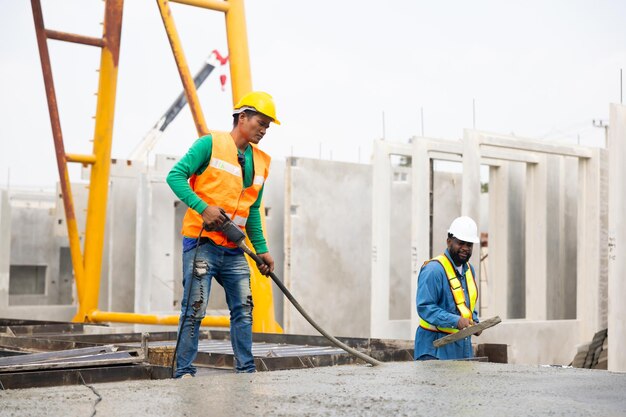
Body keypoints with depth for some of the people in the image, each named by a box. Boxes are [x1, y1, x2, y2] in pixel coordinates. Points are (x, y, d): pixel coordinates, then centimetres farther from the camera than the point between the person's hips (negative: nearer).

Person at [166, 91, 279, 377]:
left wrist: (262, 249, 15)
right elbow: (175, 176, -11)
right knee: (195, 310, -7)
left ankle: (246, 371, 13)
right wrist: (203, 208, -21)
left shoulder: (260, 162, 15)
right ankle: (183, 372, 1)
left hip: (233, 250, 7)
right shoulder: (211, 144, -4)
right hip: (202, 243, -6)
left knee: (243, 309, 5)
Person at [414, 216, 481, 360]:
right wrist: (456, 321, -27)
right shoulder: (433, 270, -13)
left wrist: (474, 321, 7)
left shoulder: (469, 269, 17)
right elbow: (424, 307, -20)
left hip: (463, 346, 8)